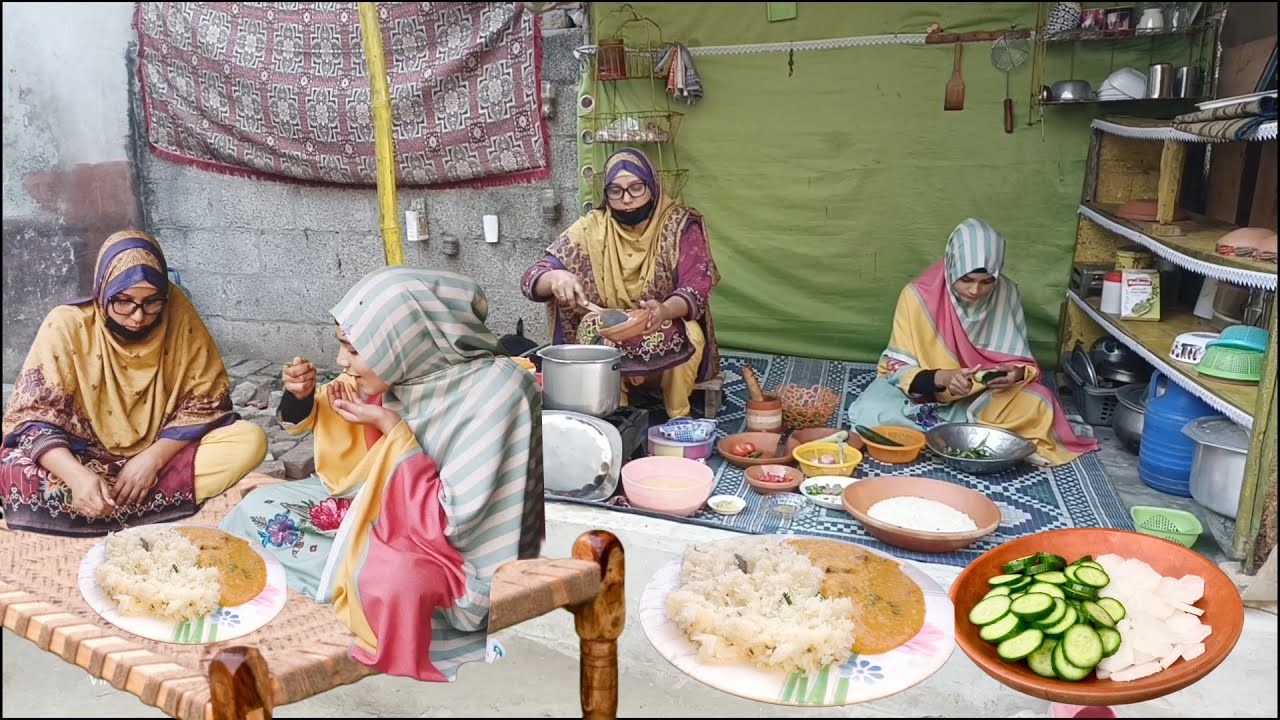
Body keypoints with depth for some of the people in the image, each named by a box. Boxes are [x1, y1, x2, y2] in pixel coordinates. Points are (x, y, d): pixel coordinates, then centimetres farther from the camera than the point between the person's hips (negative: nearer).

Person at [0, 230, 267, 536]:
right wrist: (77, 475, -33)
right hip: (85, 459, -1)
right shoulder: (67, 325, -14)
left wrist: (154, 457, -21)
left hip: (163, 454, 2)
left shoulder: (179, 316, -10)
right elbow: (32, 415, -15)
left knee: (251, 441, -23)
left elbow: (204, 403, -6)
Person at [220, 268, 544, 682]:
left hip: (448, 550, -7)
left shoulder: (494, 393, -30)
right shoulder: (400, 368, -10)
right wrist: (301, 394, -13)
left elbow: (451, 521, -28)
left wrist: (391, 428, -28)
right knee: (259, 506, 3)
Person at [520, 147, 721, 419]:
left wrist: (665, 310, -40)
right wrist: (555, 277, -35)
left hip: (668, 331, -1)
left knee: (686, 334, -33)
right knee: (593, 332, -31)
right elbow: (531, 279, -10)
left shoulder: (680, 225, -7)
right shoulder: (591, 229, -5)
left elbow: (697, 288, -16)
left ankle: (678, 419, -14)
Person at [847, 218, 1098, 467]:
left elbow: (1020, 360, -2)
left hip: (979, 395, 1)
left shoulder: (1007, 295, -11)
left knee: (1036, 405, -24)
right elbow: (898, 368, -16)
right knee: (870, 413, -33)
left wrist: (1016, 372, -26)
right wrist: (941, 378, -35)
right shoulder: (919, 295, -20)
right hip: (921, 391, -1)